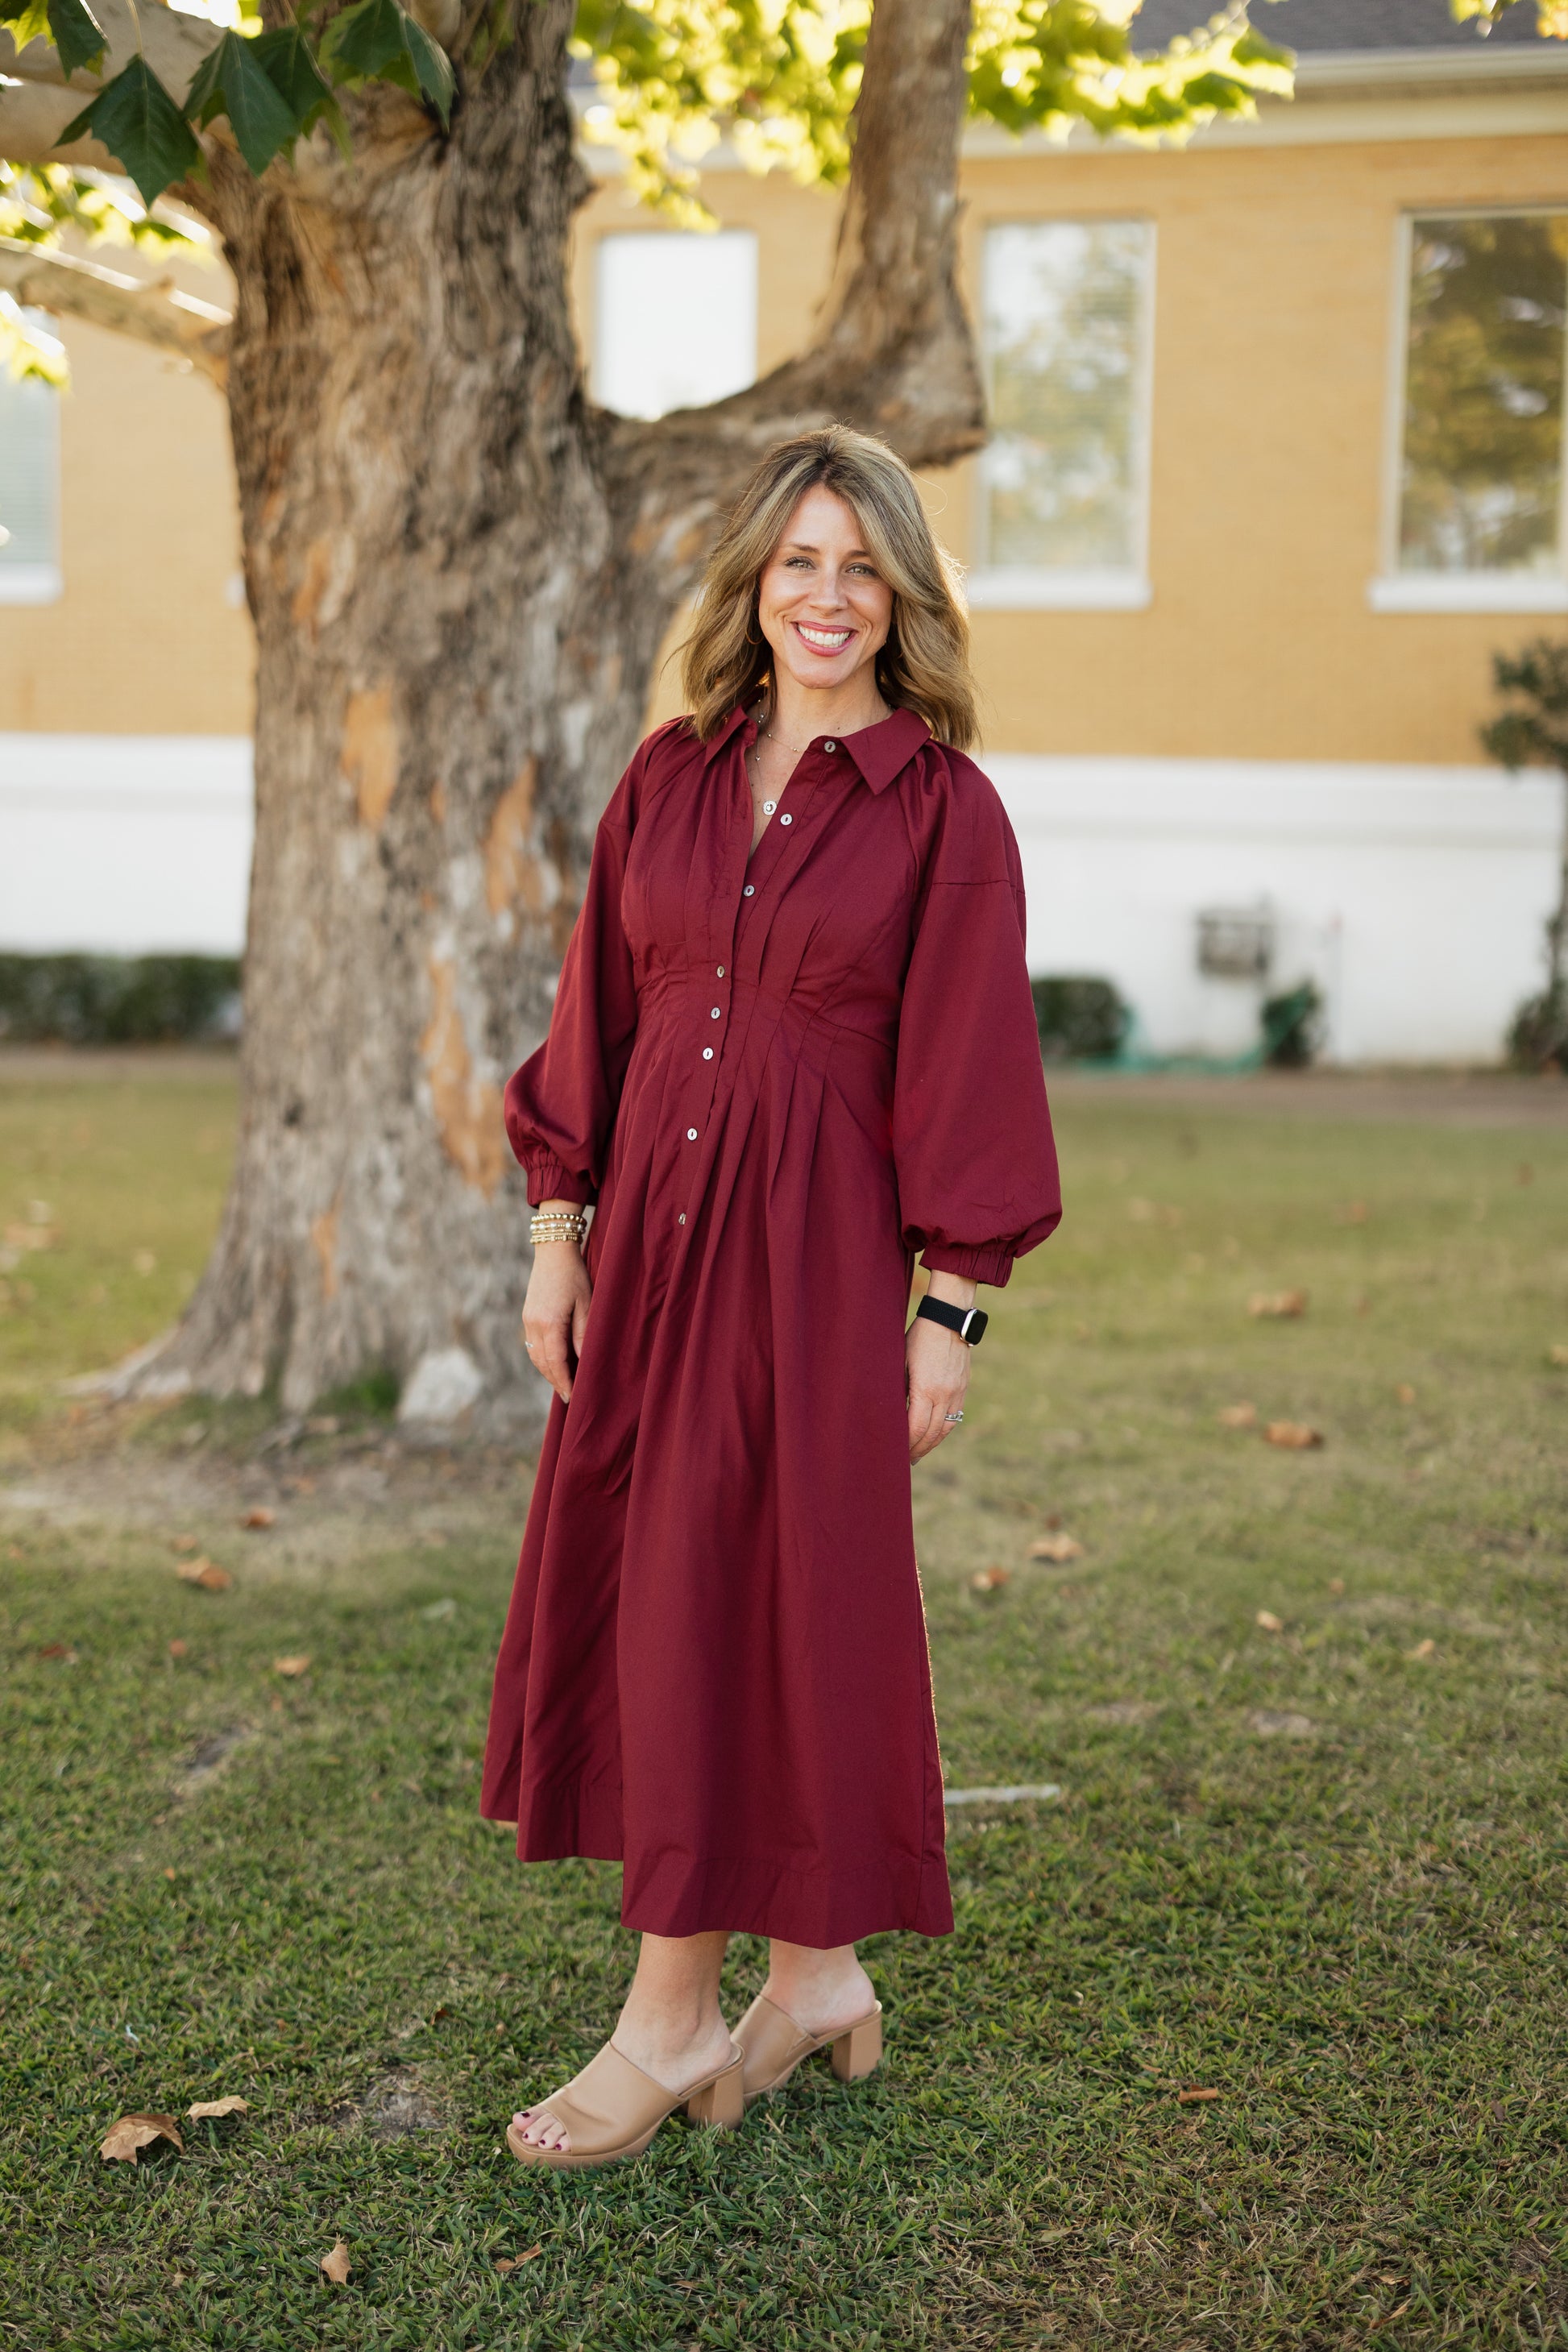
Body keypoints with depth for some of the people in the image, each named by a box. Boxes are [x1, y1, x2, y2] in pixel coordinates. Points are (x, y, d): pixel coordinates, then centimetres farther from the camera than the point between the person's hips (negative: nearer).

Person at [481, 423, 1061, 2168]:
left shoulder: (943, 810, -4)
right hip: (653, 1231, 5)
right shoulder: (670, 776, 8)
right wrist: (557, 1232, 5)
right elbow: (597, 1018, 10)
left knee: (761, 1603, 0)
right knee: (641, 1594, 8)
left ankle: (671, 2020, 14)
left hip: (815, 1245, -5)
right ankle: (812, 1980, 24)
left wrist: (948, 1311, -8)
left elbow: (965, 1071, -5)